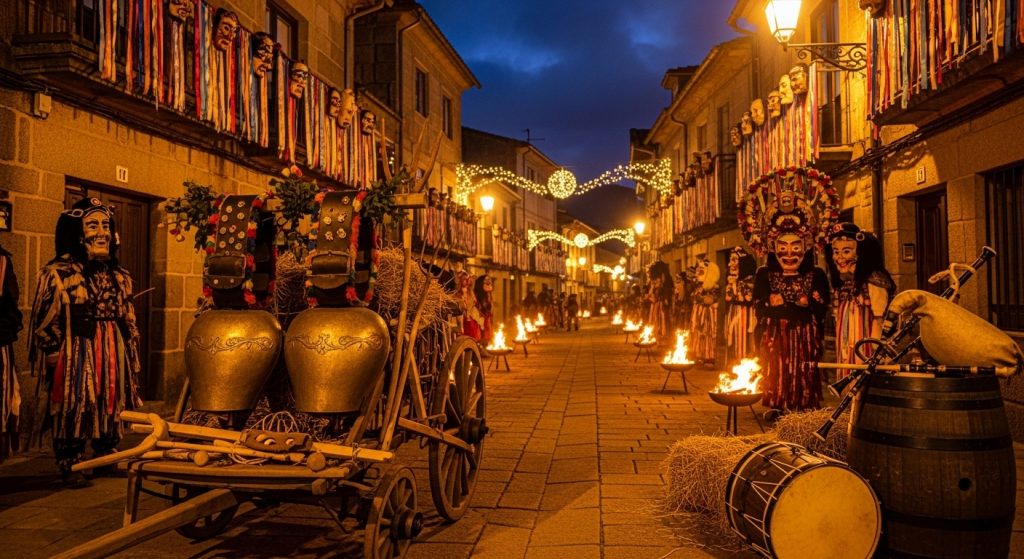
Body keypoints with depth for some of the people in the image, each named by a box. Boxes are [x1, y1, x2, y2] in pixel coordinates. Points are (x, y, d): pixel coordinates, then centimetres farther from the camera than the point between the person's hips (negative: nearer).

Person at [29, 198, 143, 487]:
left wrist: (132, 357, 15)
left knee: (111, 407, 11)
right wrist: (52, 357, -9)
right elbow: (45, 321, -5)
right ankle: (70, 467, 11)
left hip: (113, 355, 5)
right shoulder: (58, 273, -5)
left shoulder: (119, 276, 13)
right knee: (72, 408, -1)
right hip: (75, 355, -5)